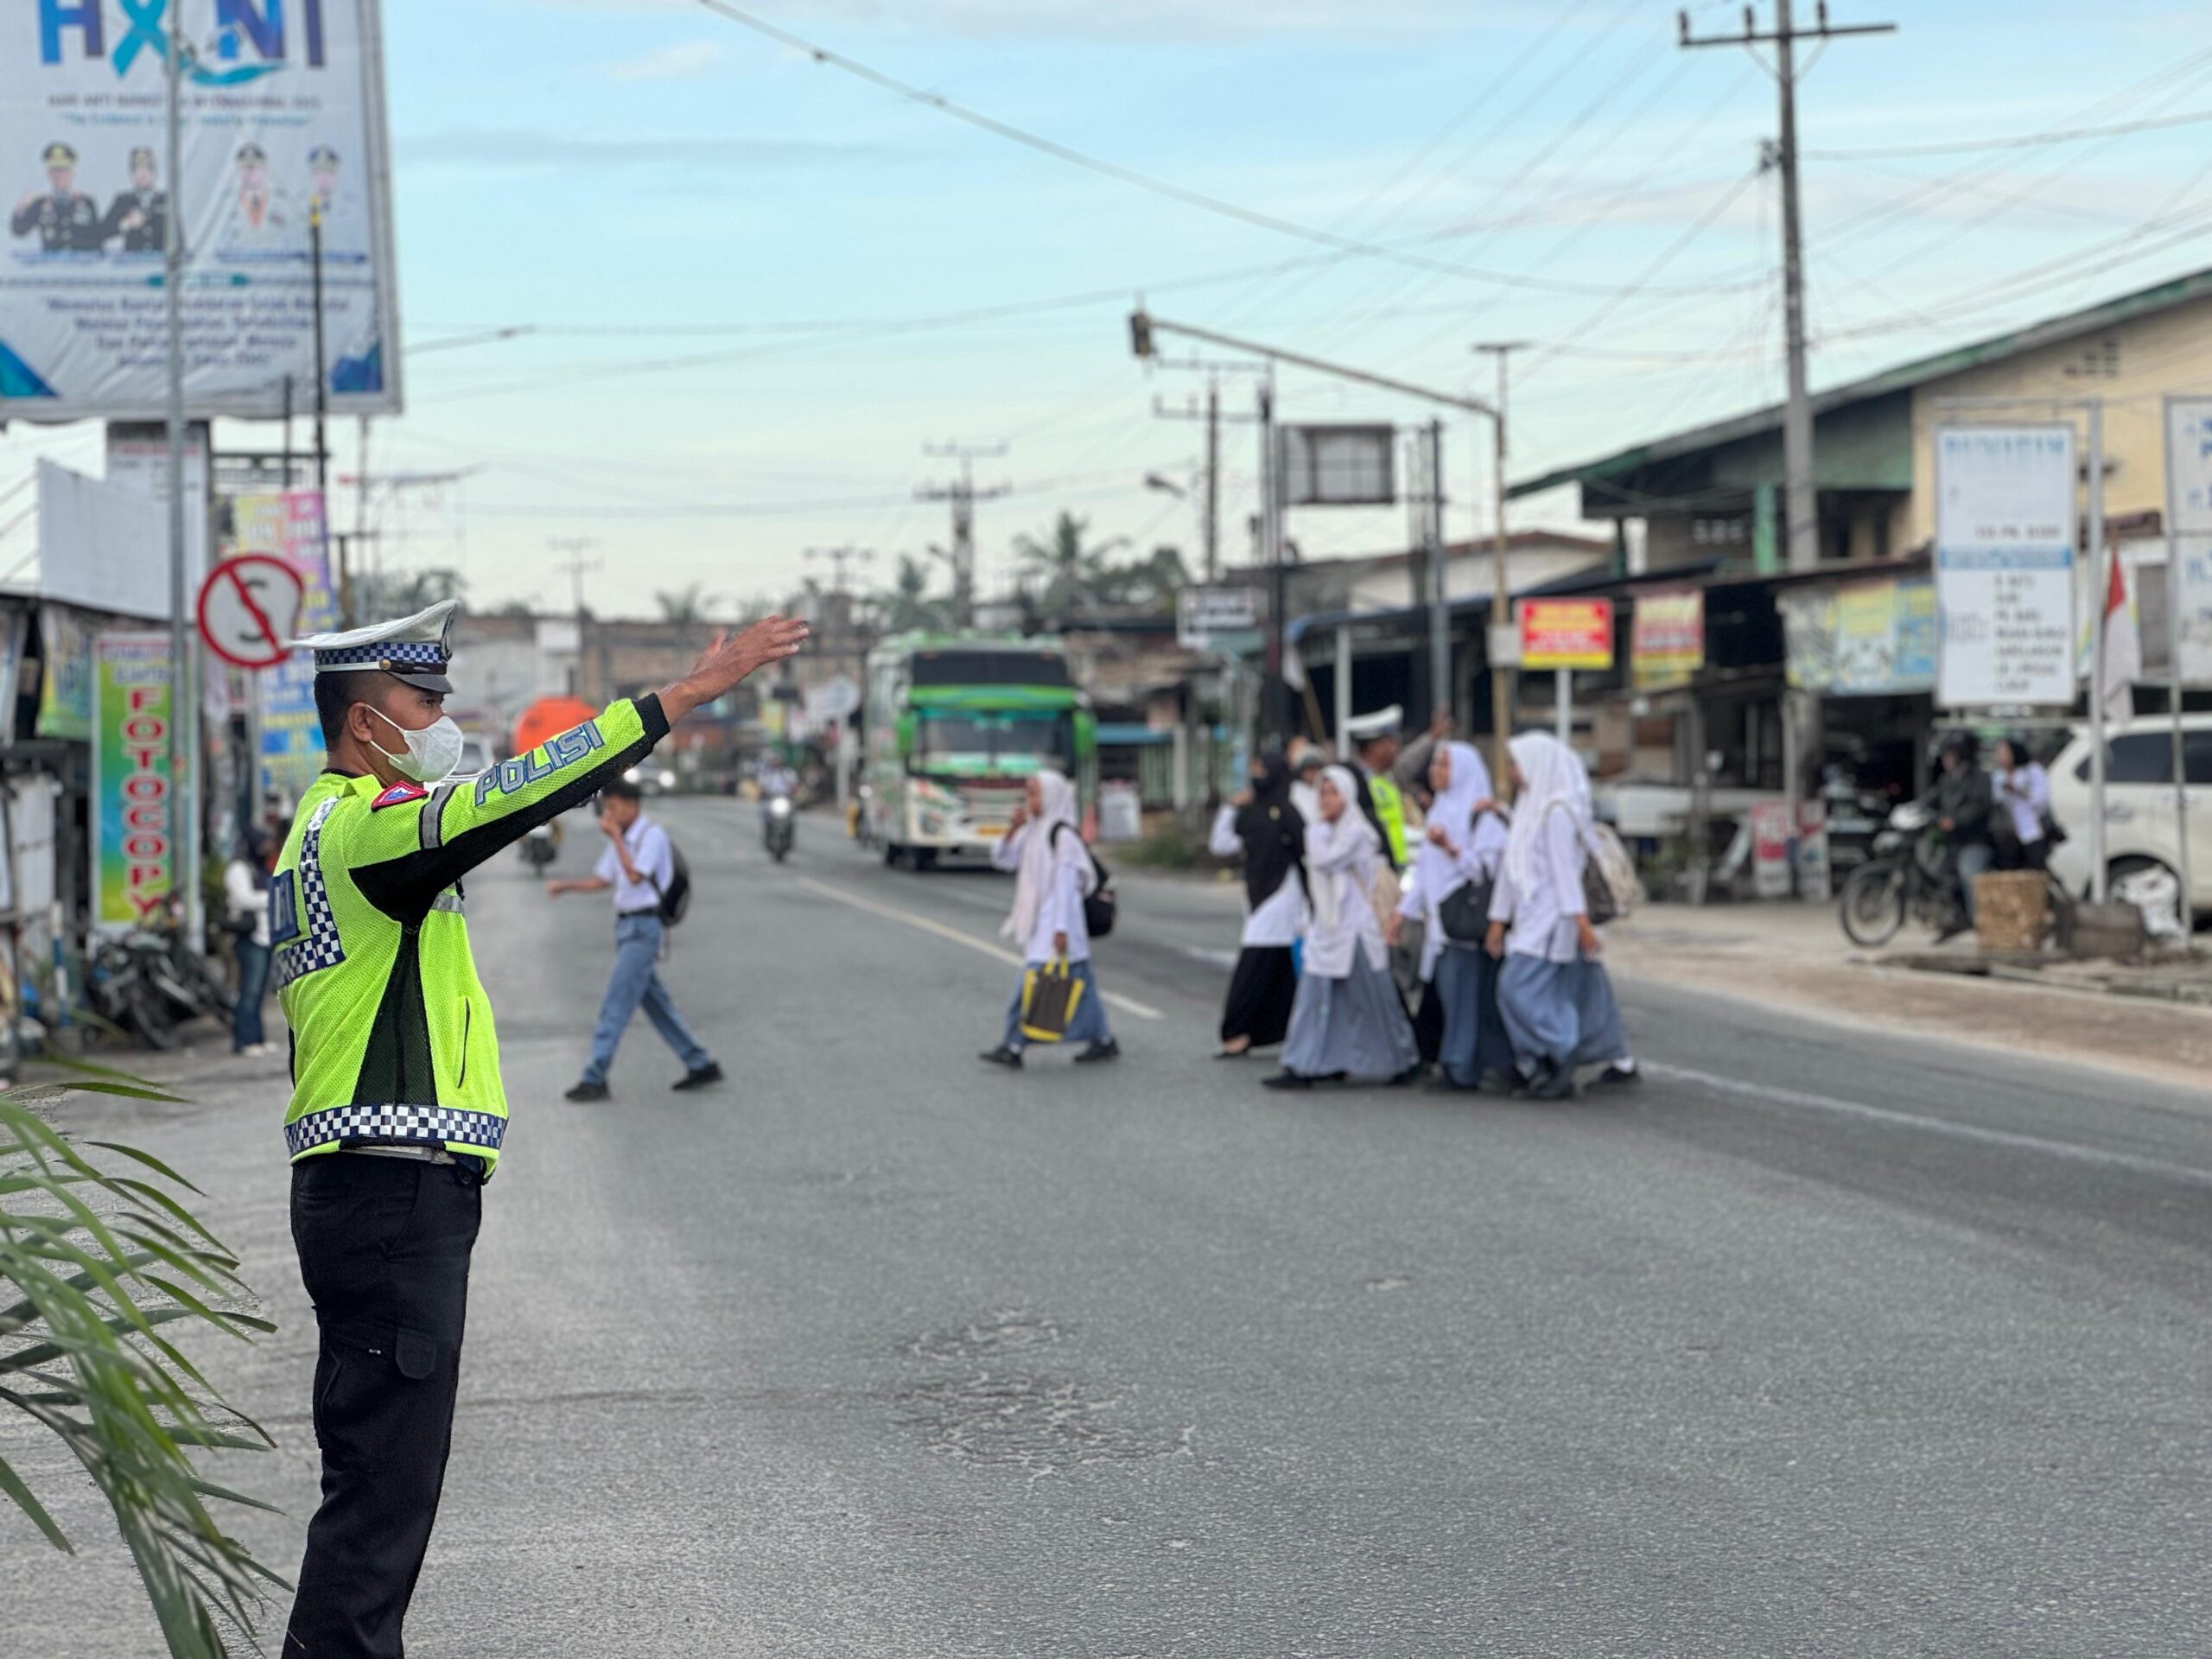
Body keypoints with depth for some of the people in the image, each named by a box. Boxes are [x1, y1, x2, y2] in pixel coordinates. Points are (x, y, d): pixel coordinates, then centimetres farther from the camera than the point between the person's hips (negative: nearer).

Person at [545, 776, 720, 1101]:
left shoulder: (652, 835, -12)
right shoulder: (621, 839, 13)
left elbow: (634, 875, -22)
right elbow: (602, 880, 19)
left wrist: (616, 837, -18)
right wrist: (564, 886, 7)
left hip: (644, 927, -9)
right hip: (627, 925, 9)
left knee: (616, 1001, -11)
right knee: (655, 1002, 13)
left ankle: (595, 1079, -12)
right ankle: (701, 1065, 20)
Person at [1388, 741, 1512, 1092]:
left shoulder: (1482, 816, -6)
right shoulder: (1441, 811, 18)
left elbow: (1488, 867, -14)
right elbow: (1424, 871, 21)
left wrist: (1450, 847, -25)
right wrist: (1403, 912, 17)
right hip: (1441, 920, 7)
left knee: (1465, 992, -8)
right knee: (1445, 993, 4)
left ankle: (1462, 1068, -5)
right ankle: (1455, 1067, 7)